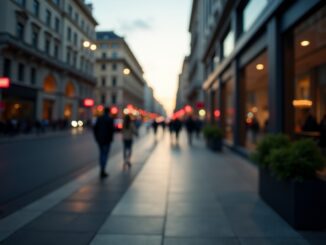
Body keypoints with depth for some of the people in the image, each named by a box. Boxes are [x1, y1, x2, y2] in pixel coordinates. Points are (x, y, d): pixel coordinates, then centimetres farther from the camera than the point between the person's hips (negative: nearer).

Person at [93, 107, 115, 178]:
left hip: (99, 139, 5)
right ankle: (102, 172, -4)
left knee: (101, 154, 17)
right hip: (107, 139, -5)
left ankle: (102, 170, 21)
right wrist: (111, 138, -2)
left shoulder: (99, 118, 6)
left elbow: (95, 128, 5)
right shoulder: (110, 119, -10)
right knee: (105, 155, -1)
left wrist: (97, 137, 13)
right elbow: (112, 129, -17)